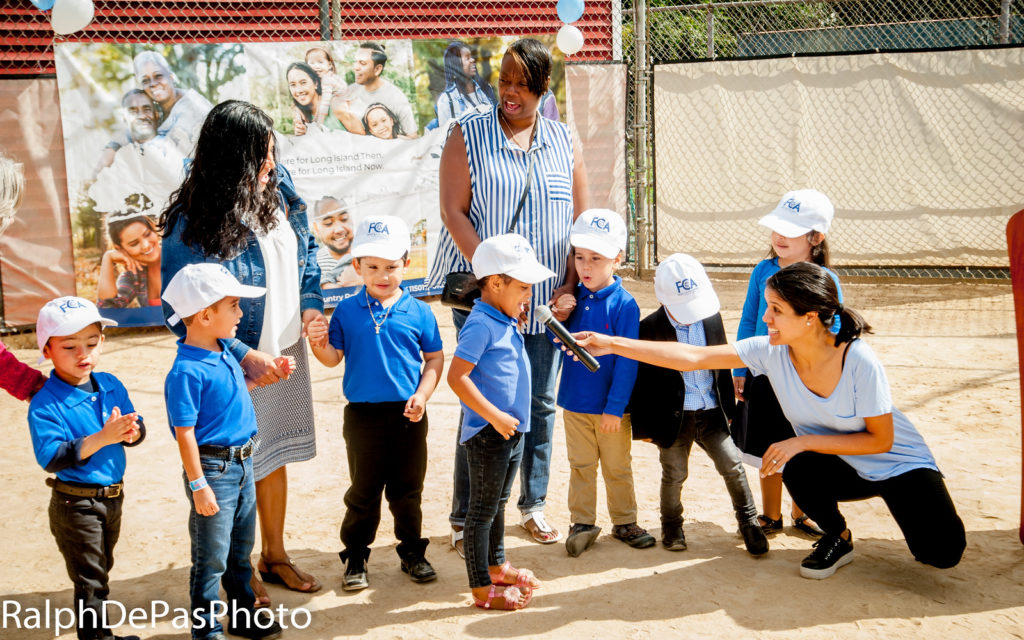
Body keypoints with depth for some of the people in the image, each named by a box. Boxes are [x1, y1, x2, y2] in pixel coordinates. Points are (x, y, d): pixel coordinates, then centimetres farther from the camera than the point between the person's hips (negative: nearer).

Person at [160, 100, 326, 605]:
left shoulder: (278, 187, -3)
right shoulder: (191, 226, -22)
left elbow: (306, 250, 12)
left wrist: (311, 303, -3)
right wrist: (244, 356, -22)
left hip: (286, 352, 6)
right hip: (235, 366, -6)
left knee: (275, 457, 20)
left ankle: (275, 555, 39)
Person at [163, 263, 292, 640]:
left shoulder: (224, 353, 4)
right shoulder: (187, 371, -23)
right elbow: (185, 433, -21)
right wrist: (198, 485, -20)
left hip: (242, 464, 9)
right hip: (213, 466, -9)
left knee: (241, 548, 21)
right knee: (212, 556, 4)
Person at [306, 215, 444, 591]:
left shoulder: (418, 312, -1)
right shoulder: (346, 311, 0)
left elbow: (434, 359, 4)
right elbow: (333, 358, 3)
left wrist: (422, 395, -8)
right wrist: (319, 343, -18)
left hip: (408, 415, 1)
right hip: (363, 415, 0)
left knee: (408, 490, 12)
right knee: (363, 491, 8)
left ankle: (412, 552, 27)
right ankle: (355, 557, 21)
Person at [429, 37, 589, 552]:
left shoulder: (563, 141, 9)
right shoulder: (468, 135, 0)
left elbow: (580, 219, 9)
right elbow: (453, 211, -7)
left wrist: (571, 285, -2)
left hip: (546, 298, 3)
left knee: (541, 402, 9)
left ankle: (533, 504, 25)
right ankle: (465, 517, 11)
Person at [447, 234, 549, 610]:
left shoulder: (507, 322, 10)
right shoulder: (480, 326, -19)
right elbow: (456, 377, -25)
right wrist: (495, 416, -24)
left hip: (511, 431, 9)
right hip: (487, 434, -9)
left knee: (498, 504, 23)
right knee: (483, 509, 1)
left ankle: (496, 566, 39)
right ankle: (482, 589, 10)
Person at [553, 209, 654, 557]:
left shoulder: (624, 304, -14)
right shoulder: (575, 298, 1)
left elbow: (627, 362, -13)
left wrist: (615, 407, -15)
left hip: (611, 407, -3)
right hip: (575, 402, 4)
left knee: (617, 467, 12)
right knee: (580, 466, 12)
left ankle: (624, 522, 27)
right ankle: (582, 523, 24)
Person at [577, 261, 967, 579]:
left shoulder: (860, 362, -29)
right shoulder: (770, 351, -18)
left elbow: (880, 440, -20)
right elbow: (693, 357, -21)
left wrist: (804, 441, -26)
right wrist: (612, 344, -26)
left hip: (899, 463, -3)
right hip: (845, 468, 3)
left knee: (941, 553, -22)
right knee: (798, 471, -30)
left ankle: (918, 515, 16)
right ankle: (837, 540, 1)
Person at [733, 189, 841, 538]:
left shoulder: (825, 281, -12)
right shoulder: (764, 271, -3)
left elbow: (832, 336, -7)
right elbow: (748, 322, 5)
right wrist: (740, 370, 4)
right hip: (765, 377, 2)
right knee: (769, 451, 14)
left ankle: (801, 513, 33)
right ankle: (771, 516, 30)